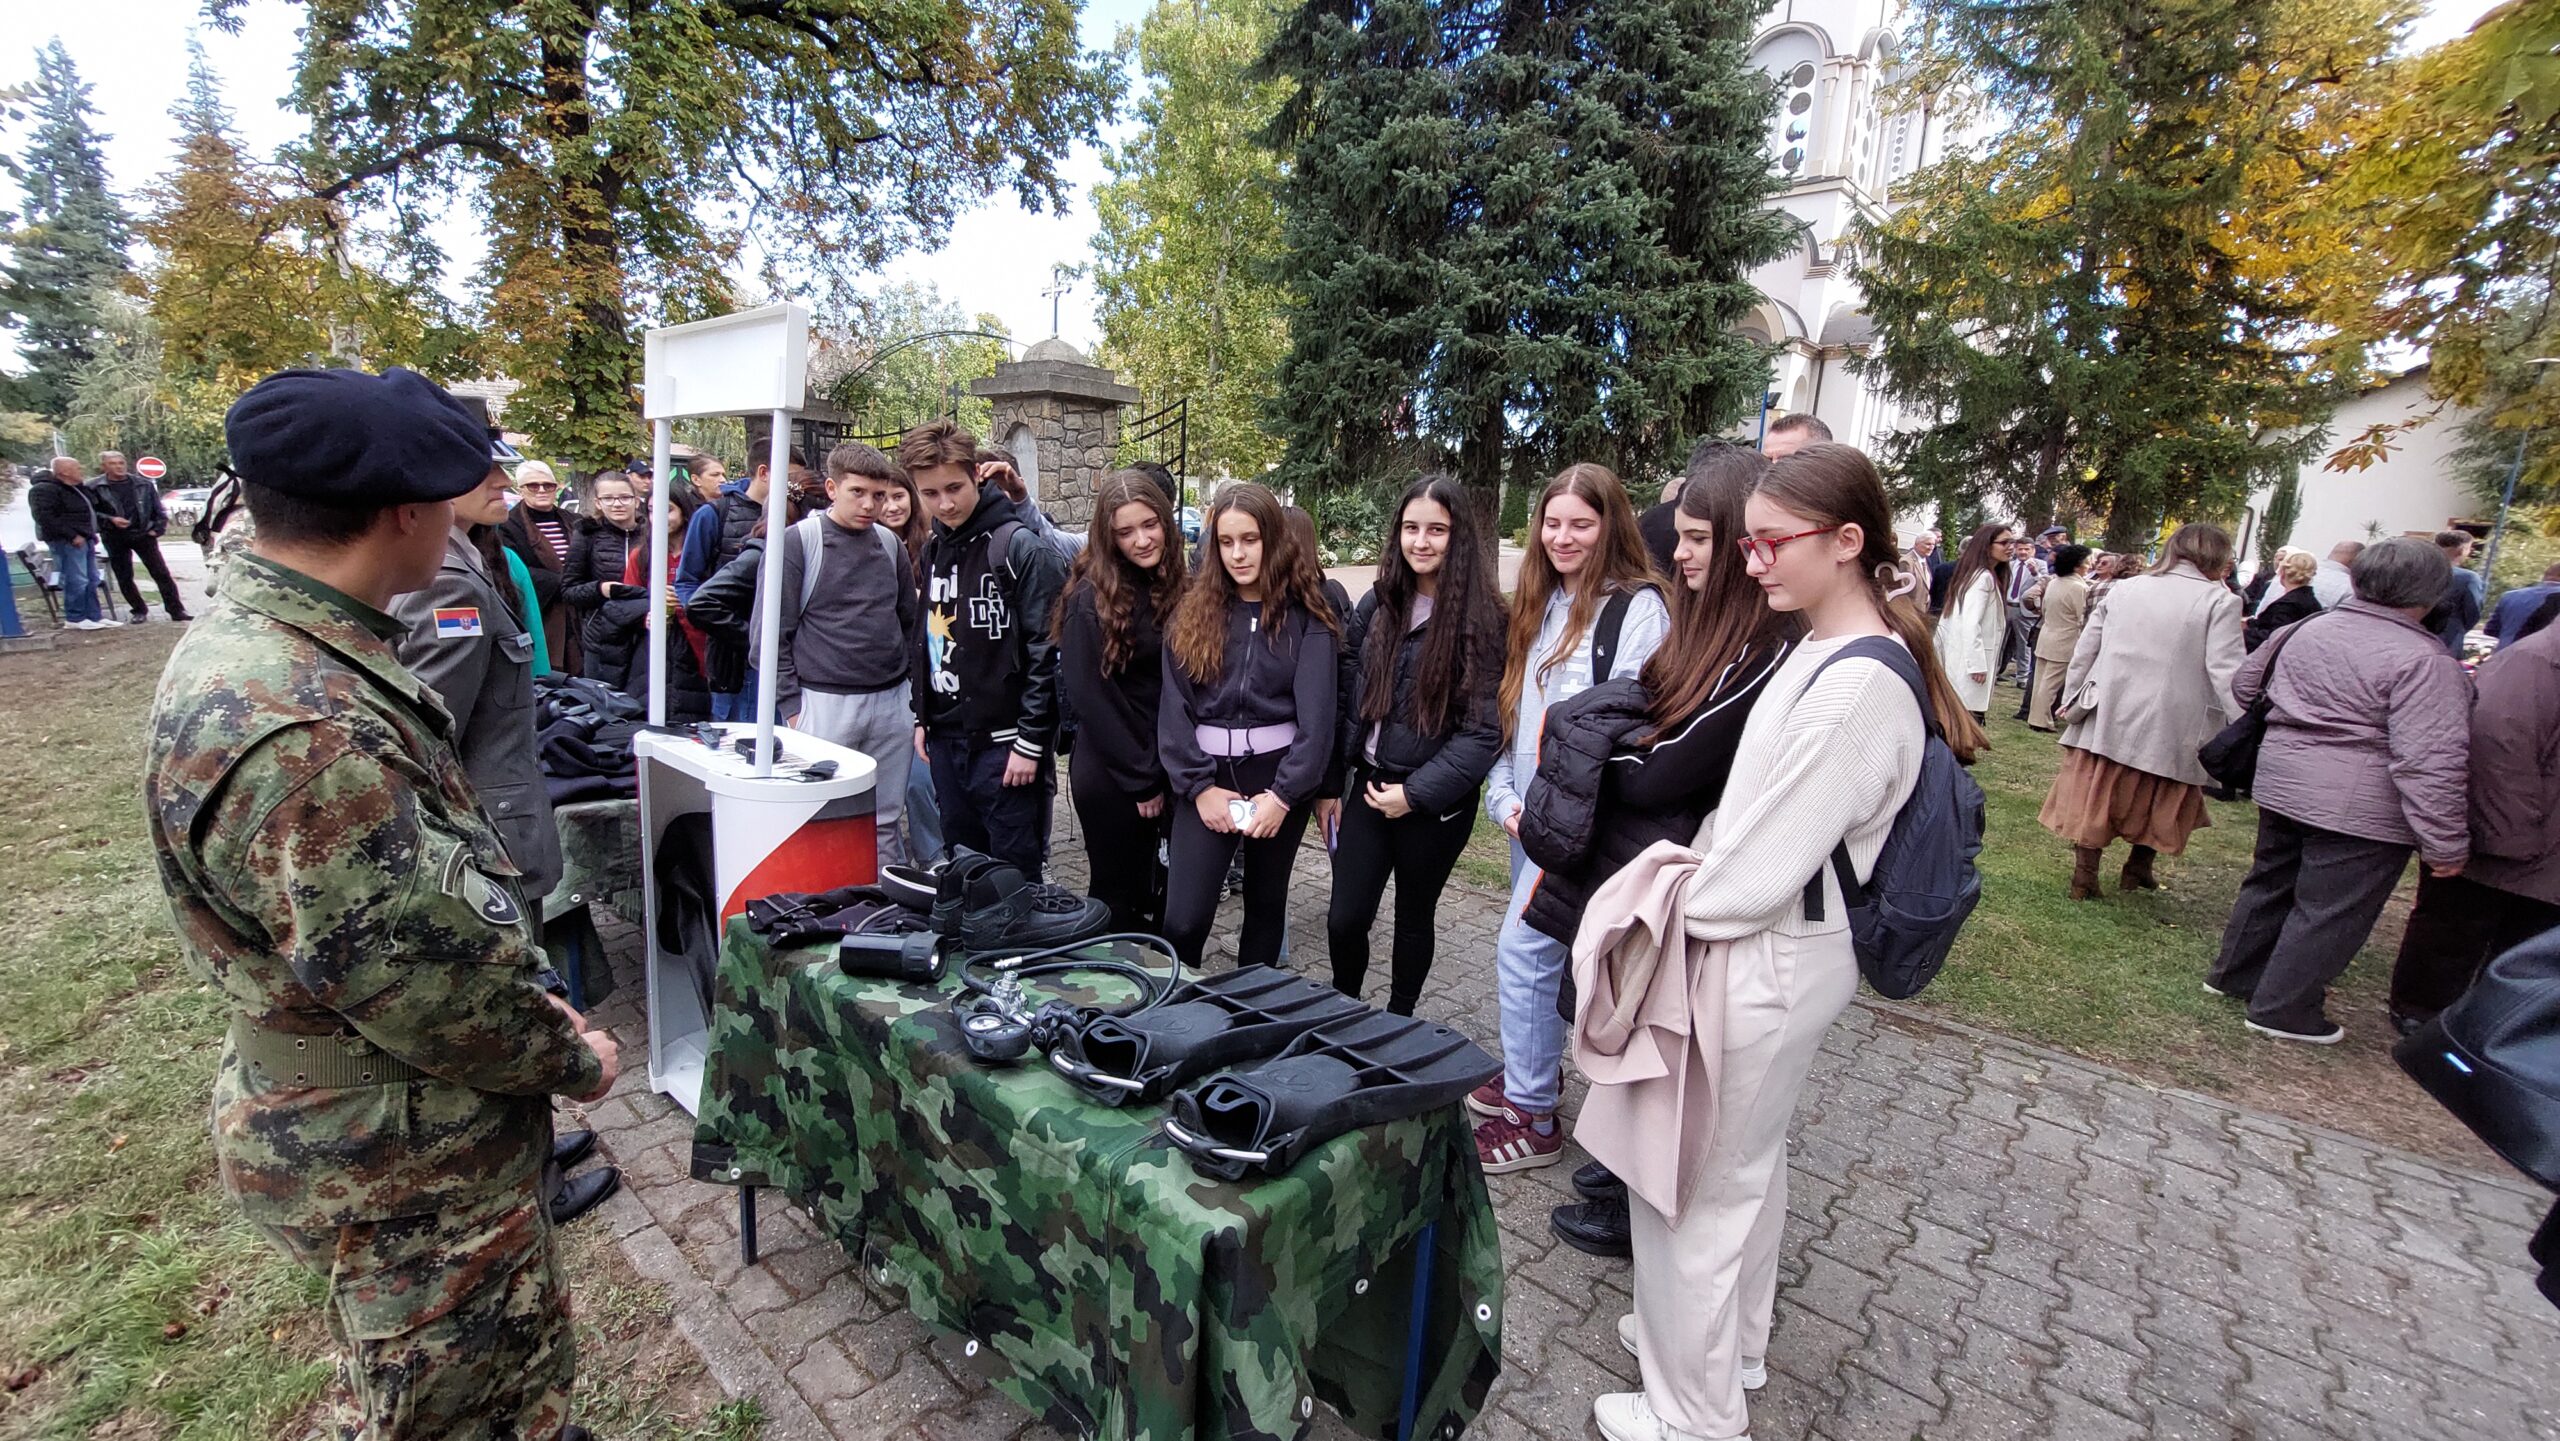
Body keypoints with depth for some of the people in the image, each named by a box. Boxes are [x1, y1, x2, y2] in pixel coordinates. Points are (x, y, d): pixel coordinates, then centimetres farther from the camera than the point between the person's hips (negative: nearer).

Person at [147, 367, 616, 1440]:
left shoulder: (253, 640, 1)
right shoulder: (301, 736, -34)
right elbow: (424, 987, -27)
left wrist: (531, 1012, 9)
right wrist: (569, 1059, -9)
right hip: (399, 1171, -9)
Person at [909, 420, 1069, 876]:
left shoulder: (1020, 546, -13)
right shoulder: (933, 550, 11)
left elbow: (1047, 651, -17)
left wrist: (1031, 742, -17)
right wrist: (923, 717, 15)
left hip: (1003, 743, -7)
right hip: (945, 740, 7)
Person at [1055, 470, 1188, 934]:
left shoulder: (1173, 585, 5)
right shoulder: (1091, 596, -13)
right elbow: (1088, 694, -15)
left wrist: (1162, 773, 2)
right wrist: (1140, 778, -13)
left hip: (1165, 772, 5)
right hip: (1111, 774, -5)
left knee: (1160, 894, 13)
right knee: (1117, 894, 8)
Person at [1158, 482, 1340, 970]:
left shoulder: (1306, 613, -3)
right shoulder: (1194, 609, 3)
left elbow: (1317, 712, -9)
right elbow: (1174, 704, -2)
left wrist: (1284, 794, -15)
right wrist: (1199, 785, -10)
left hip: (1279, 771, -1)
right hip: (1207, 771, 1)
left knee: (1266, 903, 15)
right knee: (1183, 919, -5)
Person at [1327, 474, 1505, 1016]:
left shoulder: (1482, 617, -11)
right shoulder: (1378, 603, 3)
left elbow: (1483, 729, -14)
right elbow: (1348, 688, 12)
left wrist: (1416, 792, -16)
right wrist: (1341, 768, 6)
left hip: (1435, 799, -3)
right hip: (1370, 784, 4)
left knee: (1414, 916, 14)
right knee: (1345, 918, 4)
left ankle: (1398, 1021, 37)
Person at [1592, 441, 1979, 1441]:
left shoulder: (1857, 686, -25)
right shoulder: (1824, 651, 5)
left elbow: (1766, 860, -23)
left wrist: (1681, 905, -8)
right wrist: (1697, 867, 2)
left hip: (1762, 966, -10)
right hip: (1783, 950, 10)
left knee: (1696, 1189, 7)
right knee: (1748, 1167, 26)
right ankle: (1732, 1345, 48)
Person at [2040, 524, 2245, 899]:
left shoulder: (2123, 588, 5)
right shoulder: (2220, 602, -8)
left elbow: (2085, 648, 8)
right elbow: (2226, 671, -13)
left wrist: (2071, 699, 17)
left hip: (2106, 715, 3)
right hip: (2167, 725, -3)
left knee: (2096, 796, 10)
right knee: (2159, 800, 19)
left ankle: (2084, 875, 13)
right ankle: (2137, 869, 30)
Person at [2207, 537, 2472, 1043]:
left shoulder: (2306, 629, 3)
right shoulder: (2423, 659, -17)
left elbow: (2245, 686, 18)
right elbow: (2430, 763, -21)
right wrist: (2446, 844, -15)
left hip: (2282, 783, 7)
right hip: (2360, 809, -7)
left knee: (2271, 882, 21)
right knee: (2330, 910, 5)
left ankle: (2236, 973, 34)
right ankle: (2284, 1009, 14)